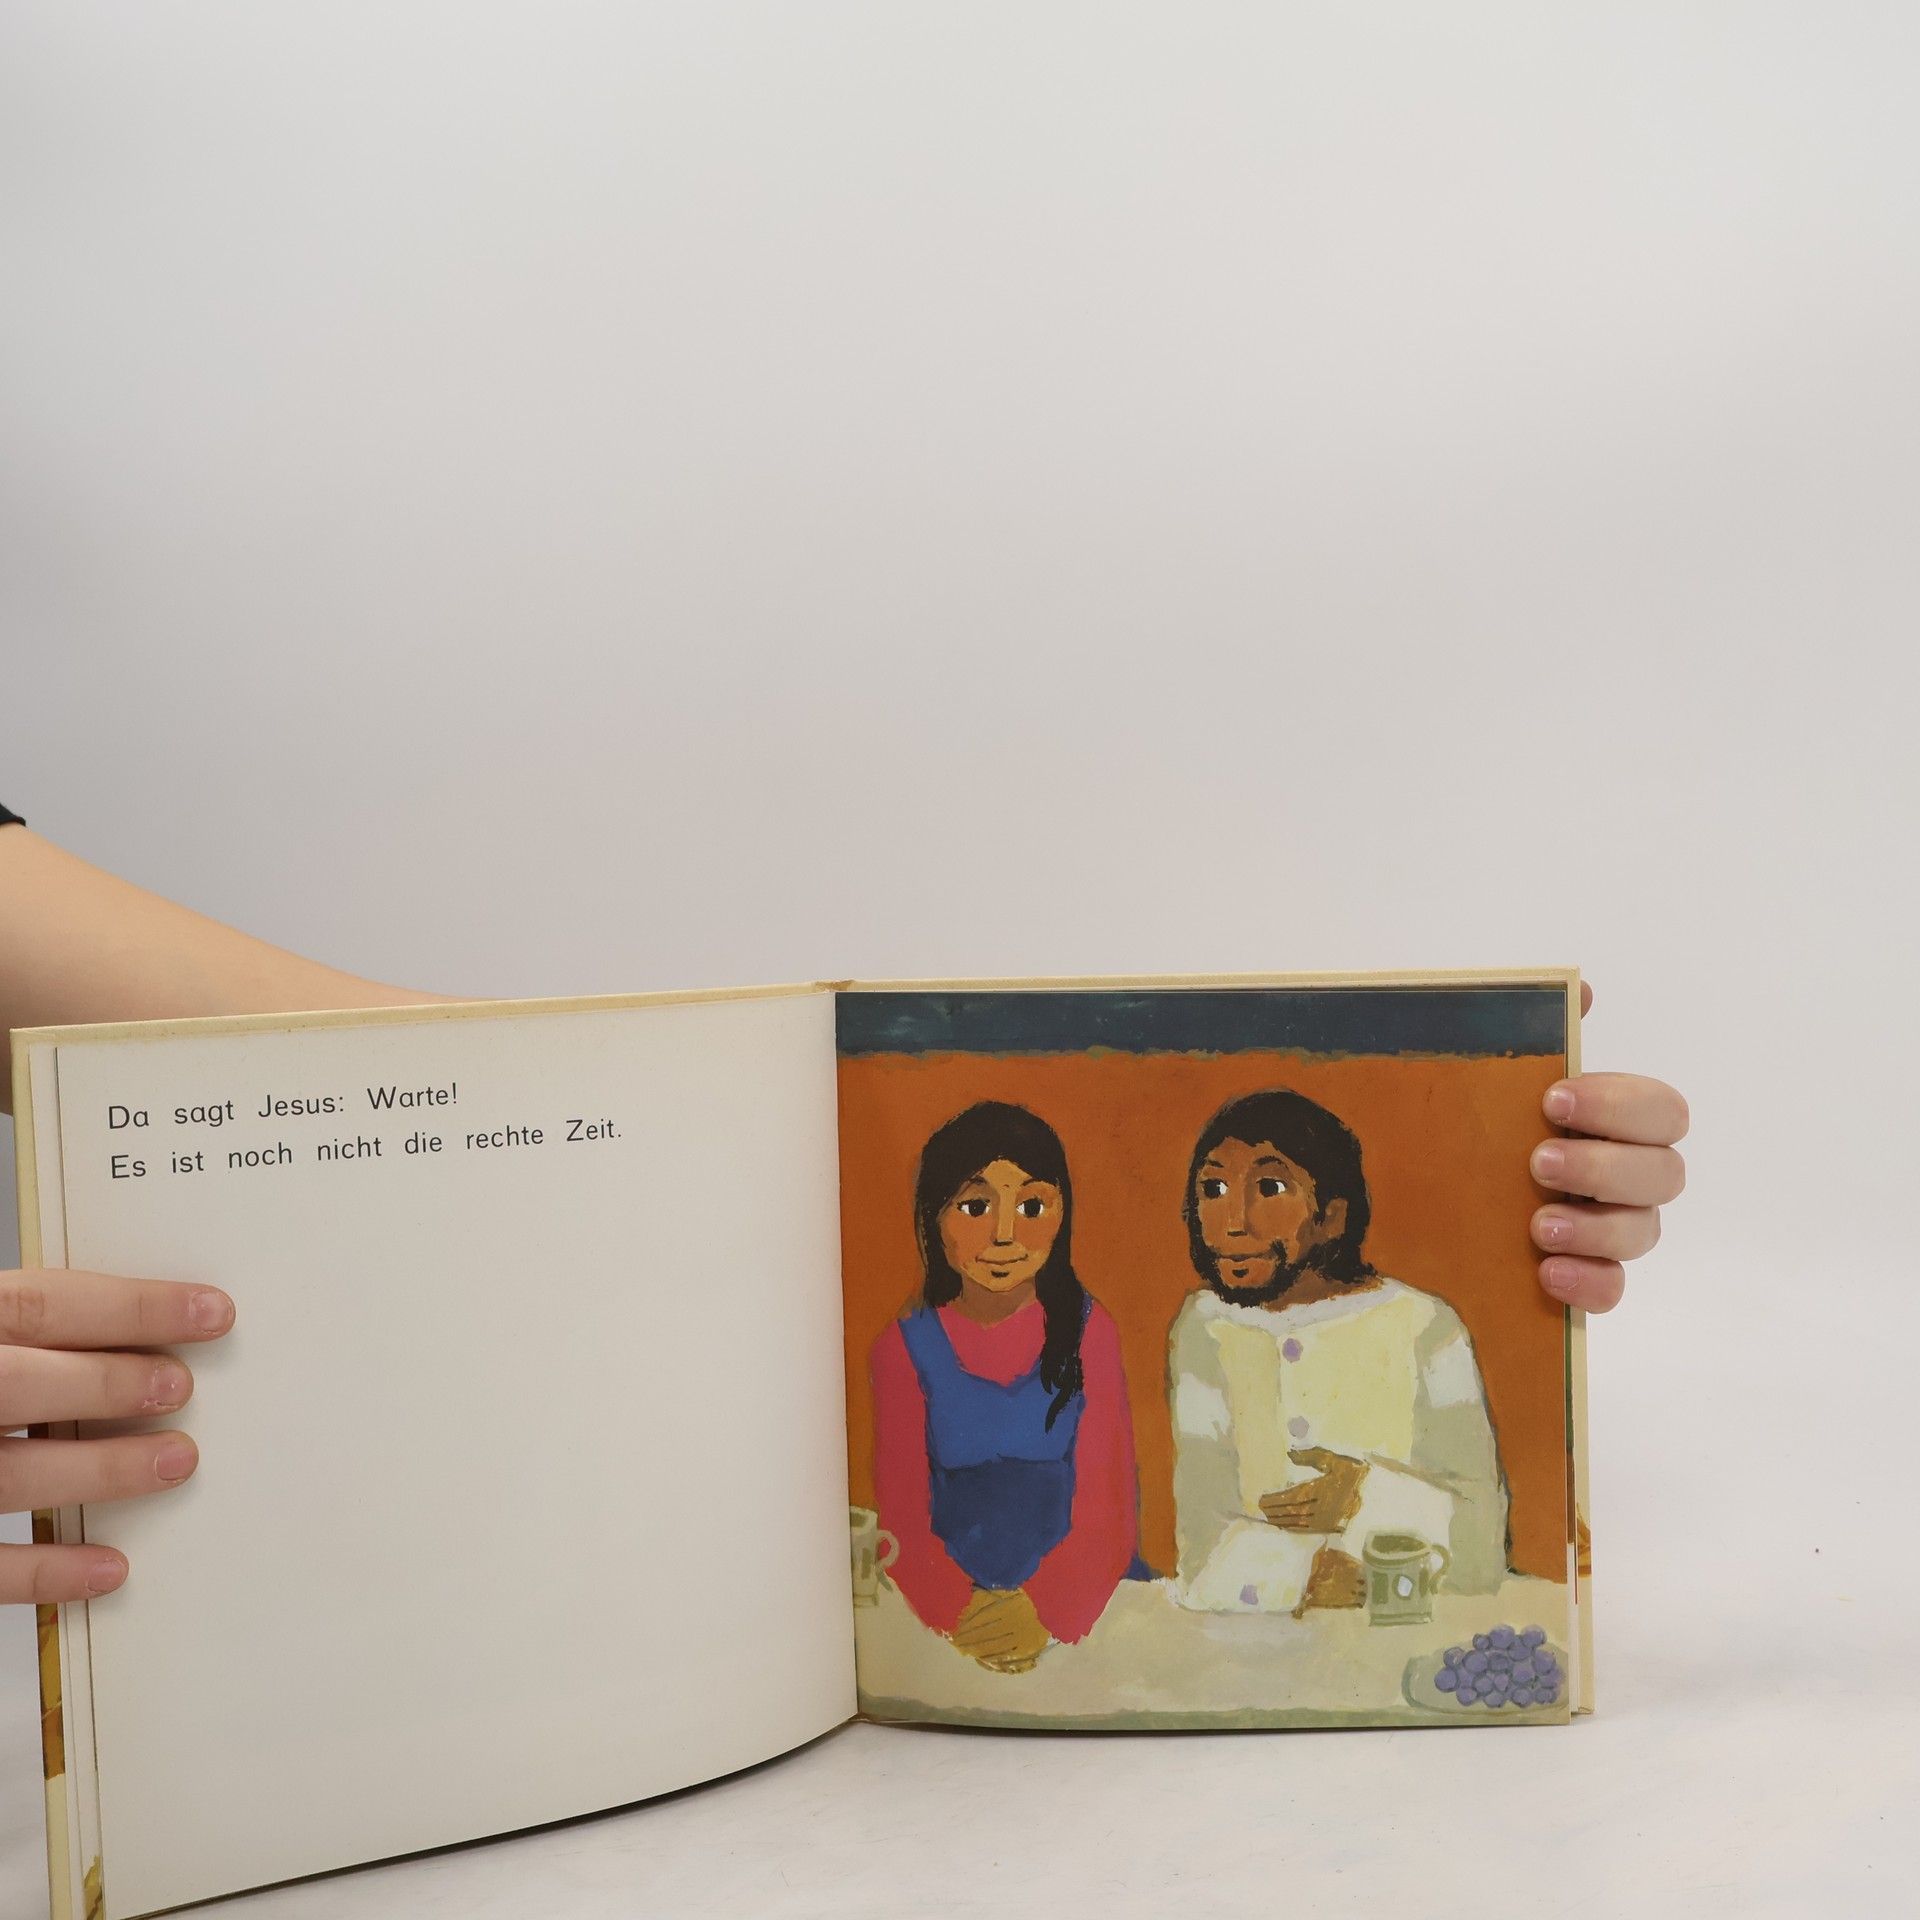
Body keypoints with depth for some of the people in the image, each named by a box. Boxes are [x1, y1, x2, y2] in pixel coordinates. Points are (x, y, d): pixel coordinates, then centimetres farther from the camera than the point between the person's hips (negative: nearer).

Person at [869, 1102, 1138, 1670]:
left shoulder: (1087, 1330, 1)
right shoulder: (905, 1347, 1)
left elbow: (1109, 1508, -4)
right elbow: (900, 1517, -2)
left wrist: (1043, 1612, -20)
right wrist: (960, 1612, -21)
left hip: (1075, 1597, 1)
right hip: (954, 1598, 0)